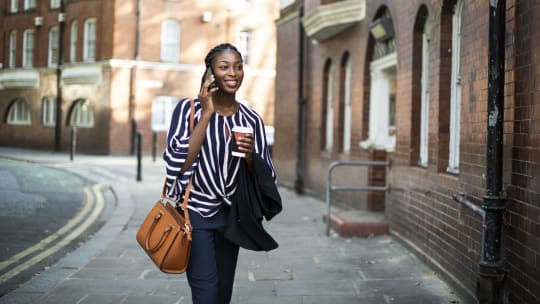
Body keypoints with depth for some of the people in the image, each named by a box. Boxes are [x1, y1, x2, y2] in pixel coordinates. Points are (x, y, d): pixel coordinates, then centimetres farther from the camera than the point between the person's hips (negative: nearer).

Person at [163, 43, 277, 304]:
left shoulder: (251, 120, 2)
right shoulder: (189, 109, -8)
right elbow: (180, 163, -18)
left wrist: (249, 155, -15)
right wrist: (207, 114, -18)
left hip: (231, 215, 4)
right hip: (195, 212, -4)